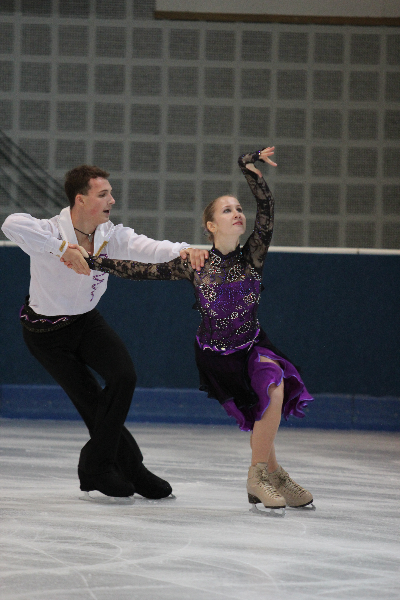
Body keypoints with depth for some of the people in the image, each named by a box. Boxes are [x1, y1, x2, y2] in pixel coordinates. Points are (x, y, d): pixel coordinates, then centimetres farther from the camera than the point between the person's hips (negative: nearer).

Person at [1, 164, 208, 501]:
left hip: (87, 321, 5)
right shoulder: (51, 233, -28)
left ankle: (95, 466, 0)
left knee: (124, 376, -15)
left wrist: (182, 251, -48)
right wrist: (65, 250, -51)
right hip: (46, 331, -5)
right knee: (93, 403, -6)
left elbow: (144, 248, -27)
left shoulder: (111, 235, -11)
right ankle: (131, 469, 14)